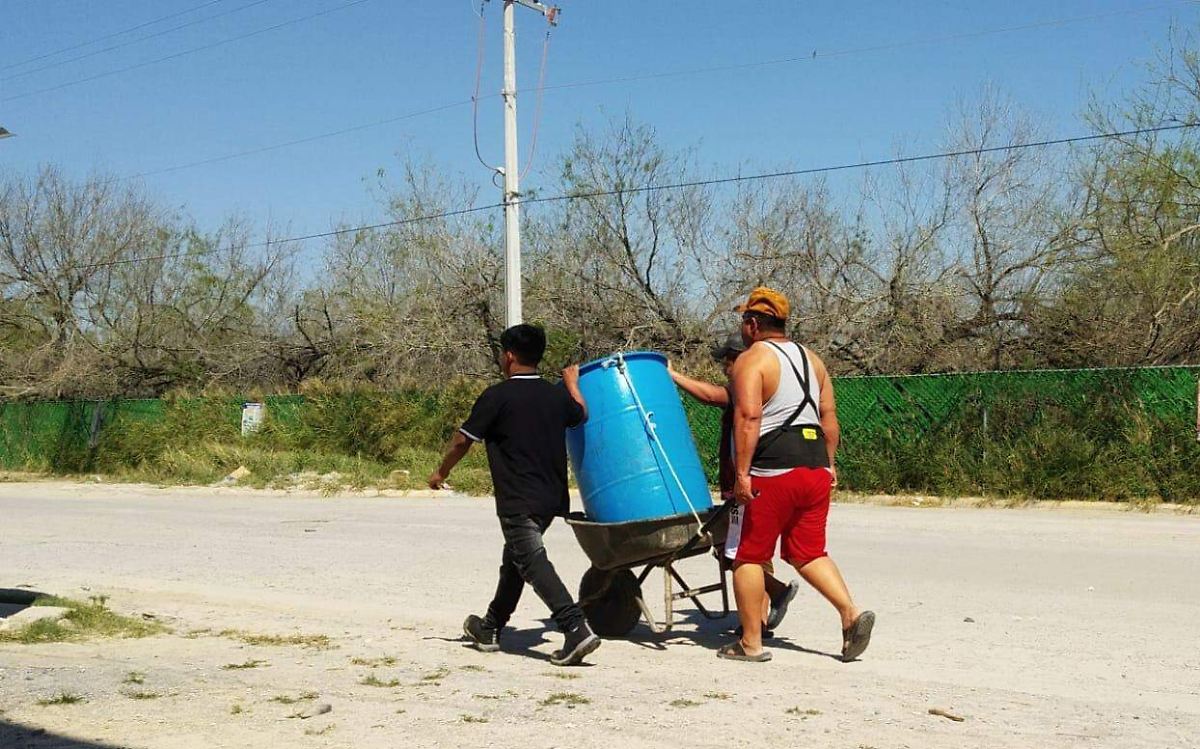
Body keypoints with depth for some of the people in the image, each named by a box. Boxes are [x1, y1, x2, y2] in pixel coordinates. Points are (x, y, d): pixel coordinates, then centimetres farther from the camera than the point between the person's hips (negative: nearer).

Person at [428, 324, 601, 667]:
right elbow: (582, 415, 29)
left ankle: (576, 629, -29)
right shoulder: (557, 395, 8)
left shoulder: (497, 396, -10)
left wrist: (441, 473, 12)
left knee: (532, 563, -13)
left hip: (518, 502, -8)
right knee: (514, 558, 21)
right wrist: (572, 383, 45)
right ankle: (490, 628, 34)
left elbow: (462, 441, -4)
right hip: (552, 497, 8)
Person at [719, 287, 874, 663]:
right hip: (815, 468, 7)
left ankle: (750, 643, 7)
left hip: (771, 474, -7)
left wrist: (741, 472, -19)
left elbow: (748, 417, -19)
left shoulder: (751, 360, -7)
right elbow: (828, 415, 15)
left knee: (748, 555, 4)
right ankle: (851, 613, -3)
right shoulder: (810, 358, 16)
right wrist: (829, 462, 19)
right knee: (808, 552, 15)